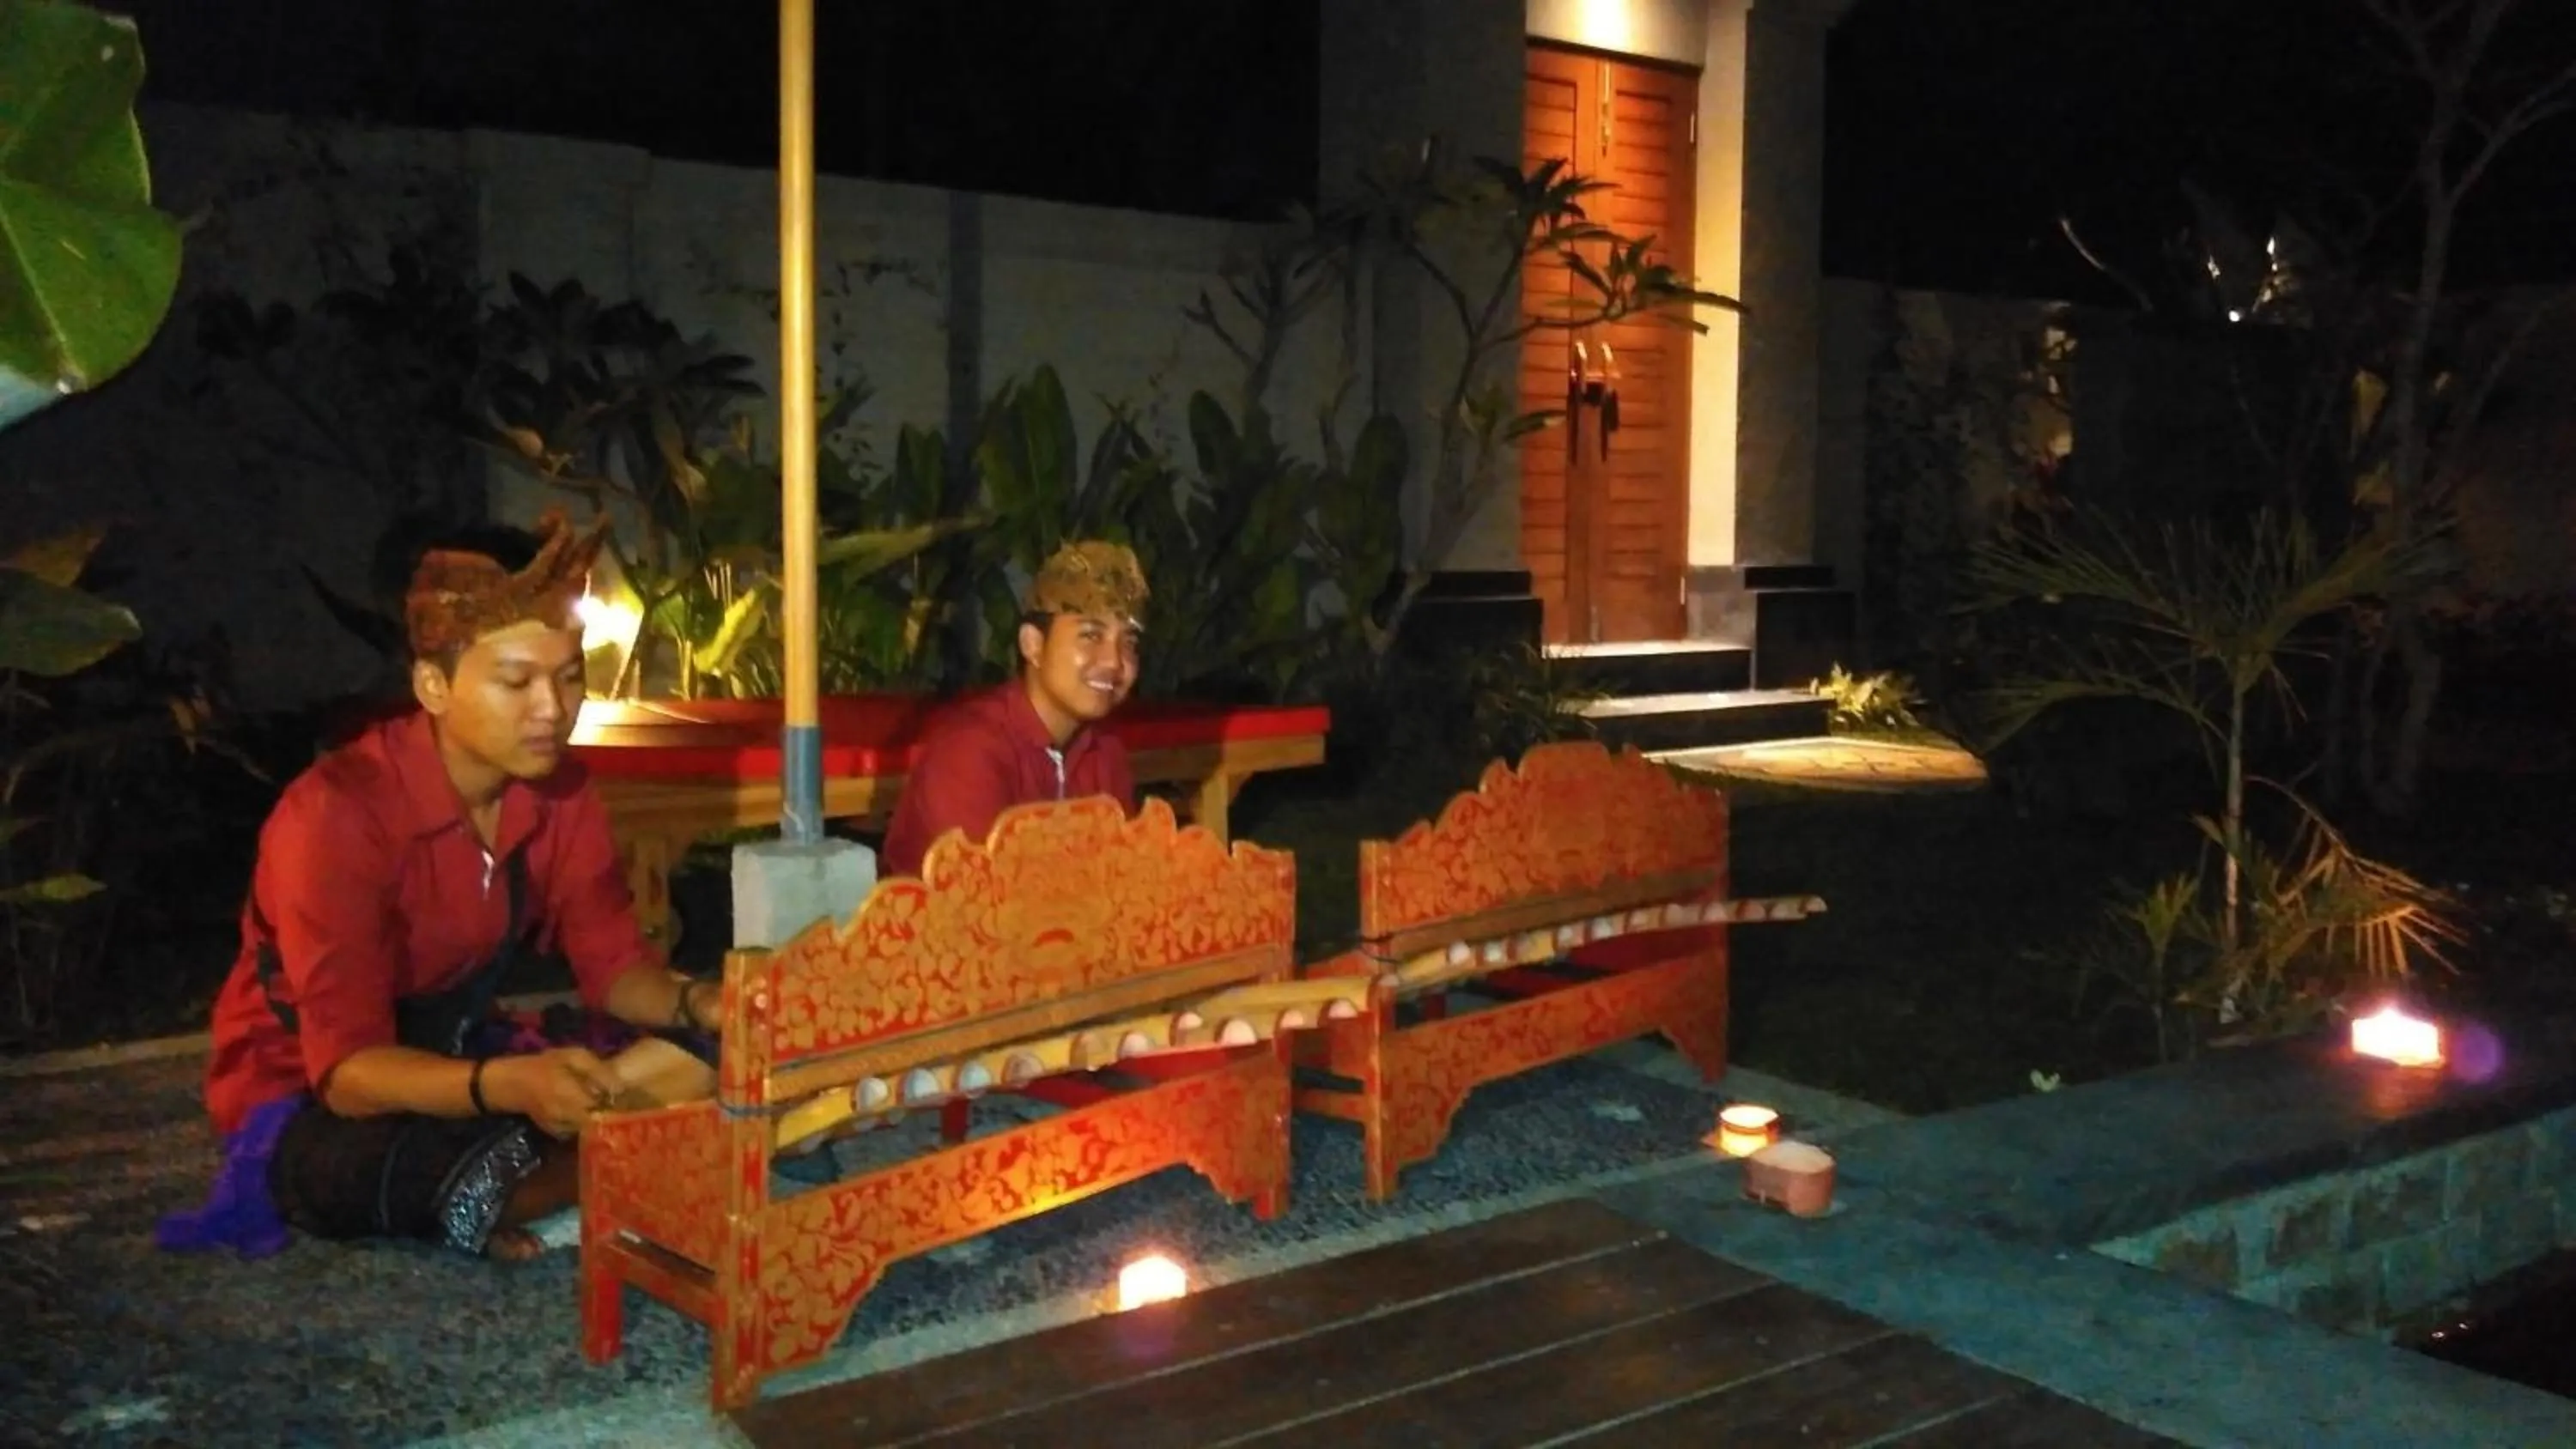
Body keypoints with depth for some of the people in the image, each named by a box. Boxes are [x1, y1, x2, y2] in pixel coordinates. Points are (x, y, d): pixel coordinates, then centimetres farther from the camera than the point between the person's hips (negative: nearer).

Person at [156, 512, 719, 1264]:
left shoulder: (558, 789, -8)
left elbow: (615, 964, -4)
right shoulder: (338, 813, -27)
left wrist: (697, 1004, -28)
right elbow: (349, 1068, -32)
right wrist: (512, 1084, -51)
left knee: (692, 1065, -16)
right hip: (308, 1101, -6)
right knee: (491, 1177, -38)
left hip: (455, 1056, 6)